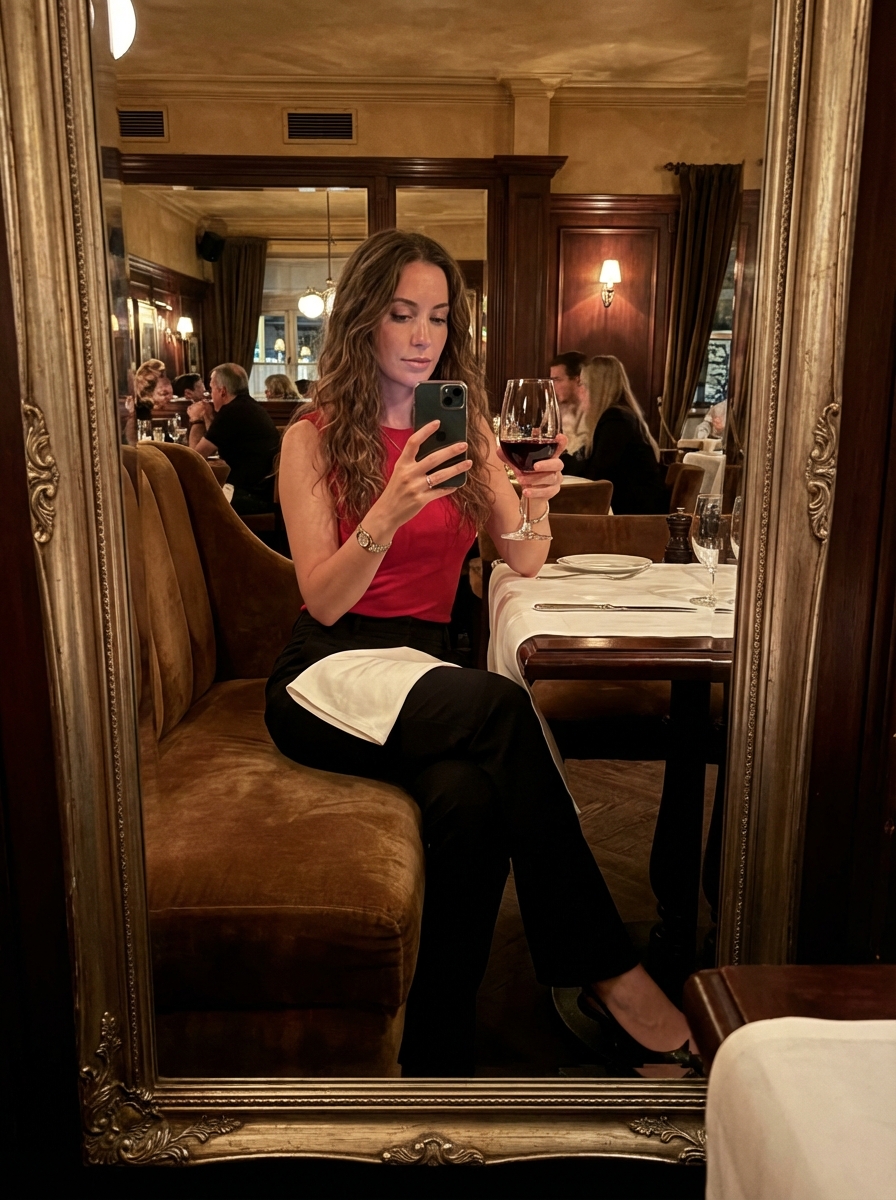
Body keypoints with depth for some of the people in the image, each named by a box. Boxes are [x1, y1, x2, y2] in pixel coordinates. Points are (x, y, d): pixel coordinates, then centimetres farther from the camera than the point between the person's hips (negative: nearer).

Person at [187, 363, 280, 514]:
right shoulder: (248, 407, 16)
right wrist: (208, 417, 20)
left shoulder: (231, 412, -15)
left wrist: (196, 420, 9)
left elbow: (197, 454, -5)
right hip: (266, 490, 10)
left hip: (254, 495, -10)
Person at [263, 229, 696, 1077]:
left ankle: (437, 1054, -18)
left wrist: (536, 505, -14)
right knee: (500, 706, -34)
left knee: (470, 793, -34)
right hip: (327, 674, -3)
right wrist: (392, 509, -26)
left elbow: (523, 564, 9)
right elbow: (324, 601, -9)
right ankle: (601, 962, -21)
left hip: (425, 668, 3)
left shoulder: (466, 426, 13)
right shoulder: (313, 438, 1)